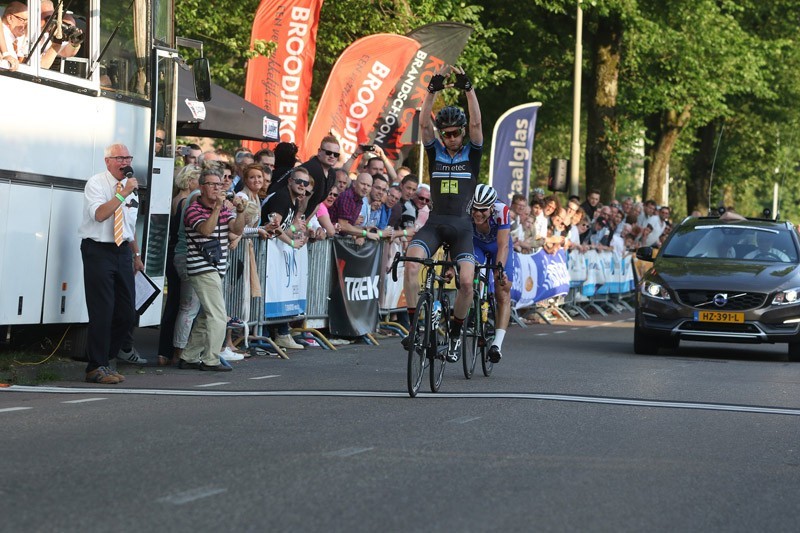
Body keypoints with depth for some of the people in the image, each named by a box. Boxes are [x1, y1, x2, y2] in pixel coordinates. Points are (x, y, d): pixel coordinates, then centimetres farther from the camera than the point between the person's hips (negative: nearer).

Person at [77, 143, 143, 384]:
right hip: (98, 251, -7)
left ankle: (102, 361, 16)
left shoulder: (130, 188, 15)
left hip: (122, 251, 7)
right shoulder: (96, 183, -5)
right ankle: (96, 368, 0)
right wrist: (123, 193, -23)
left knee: (127, 313, 4)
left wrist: (136, 255, 25)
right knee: (102, 311, -8)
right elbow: (99, 214, -21)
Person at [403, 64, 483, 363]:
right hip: (435, 222, 1)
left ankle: (455, 333, 4)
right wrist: (434, 89, -15)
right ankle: (414, 325, -21)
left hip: (462, 225, -1)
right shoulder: (435, 152, 9)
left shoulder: (472, 153, 5)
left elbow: (476, 123, -10)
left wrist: (468, 88, -17)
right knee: (412, 262, -28)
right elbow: (424, 123, -5)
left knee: (466, 281, -19)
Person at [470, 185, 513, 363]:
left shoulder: (501, 211, -39)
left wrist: (499, 269, -58)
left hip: (497, 246, -1)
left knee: (503, 294, -9)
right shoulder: (465, 212, -34)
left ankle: (497, 343, -12)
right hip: (476, 244, 1)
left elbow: (503, 245, -44)